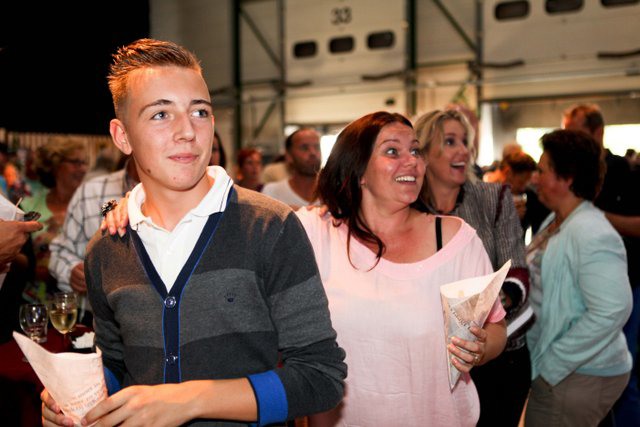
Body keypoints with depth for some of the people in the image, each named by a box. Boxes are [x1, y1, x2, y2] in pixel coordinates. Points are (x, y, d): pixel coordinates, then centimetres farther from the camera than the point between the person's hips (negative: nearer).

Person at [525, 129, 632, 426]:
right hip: (556, 368, 9)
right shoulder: (555, 222, 7)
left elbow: (612, 310, -28)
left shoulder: (591, 234, -22)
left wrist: (554, 363, -22)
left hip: (581, 375, -9)